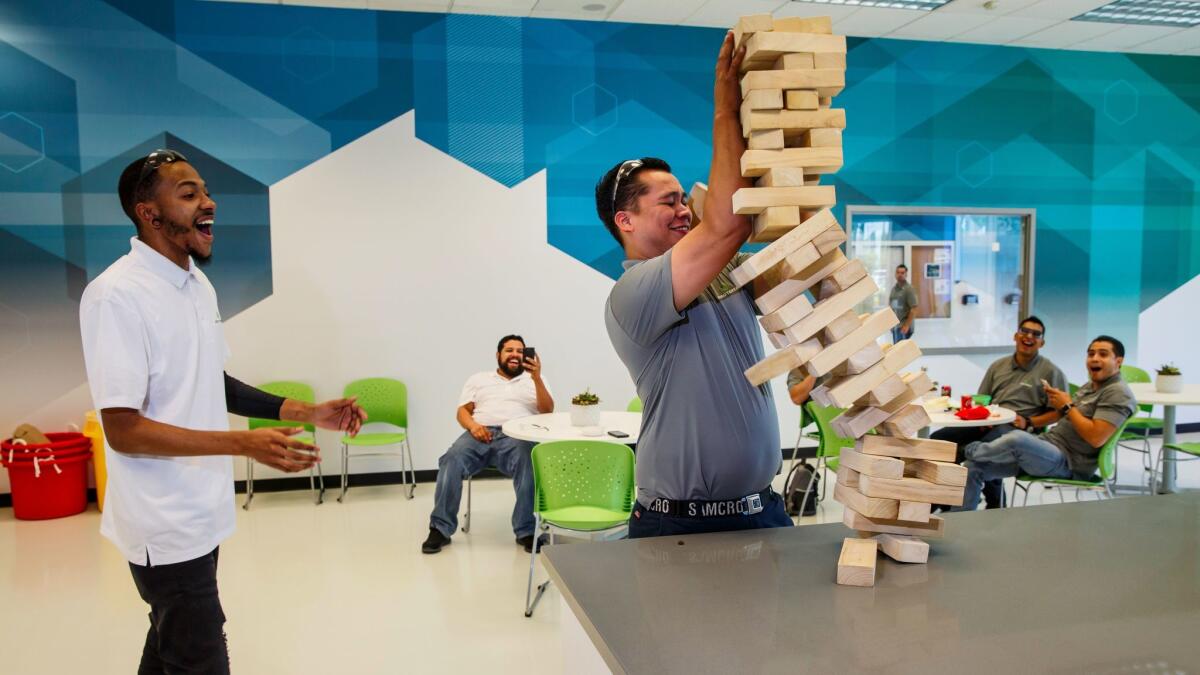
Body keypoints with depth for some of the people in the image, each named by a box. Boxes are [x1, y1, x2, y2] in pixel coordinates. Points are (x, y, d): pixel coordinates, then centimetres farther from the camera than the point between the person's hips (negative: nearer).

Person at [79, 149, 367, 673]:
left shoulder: (198, 285, 7)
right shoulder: (116, 295, -20)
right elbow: (124, 430, -22)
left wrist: (307, 412, 6)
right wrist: (244, 444, -29)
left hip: (197, 511, 8)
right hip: (165, 522, -8)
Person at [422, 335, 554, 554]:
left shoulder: (533, 380, 24)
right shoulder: (478, 379, 26)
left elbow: (547, 411, 7)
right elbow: (462, 410, 16)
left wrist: (537, 378, -7)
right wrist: (472, 425, -8)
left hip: (516, 436, -1)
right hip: (480, 434, 1)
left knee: (530, 462, -36)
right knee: (452, 460, -31)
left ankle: (527, 531, -30)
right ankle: (440, 528, -25)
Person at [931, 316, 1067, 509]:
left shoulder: (1051, 372, 6)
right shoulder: (998, 365, 22)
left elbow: (1059, 412, -1)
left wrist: (1028, 422, -14)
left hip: (1016, 428, -6)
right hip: (987, 423, 6)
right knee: (937, 439, -15)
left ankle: (995, 504, -16)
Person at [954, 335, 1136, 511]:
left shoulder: (1118, 393, -9)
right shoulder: (1091, 386, 19)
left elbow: (1096, 438, -21)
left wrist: (1067, 406, -11)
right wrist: (1057, 402, 3)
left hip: (1067, 463, -9)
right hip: (1046, 444, 9)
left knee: (1018, 438, -37)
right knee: (972, 467, -4)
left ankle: (974, 450, -6)